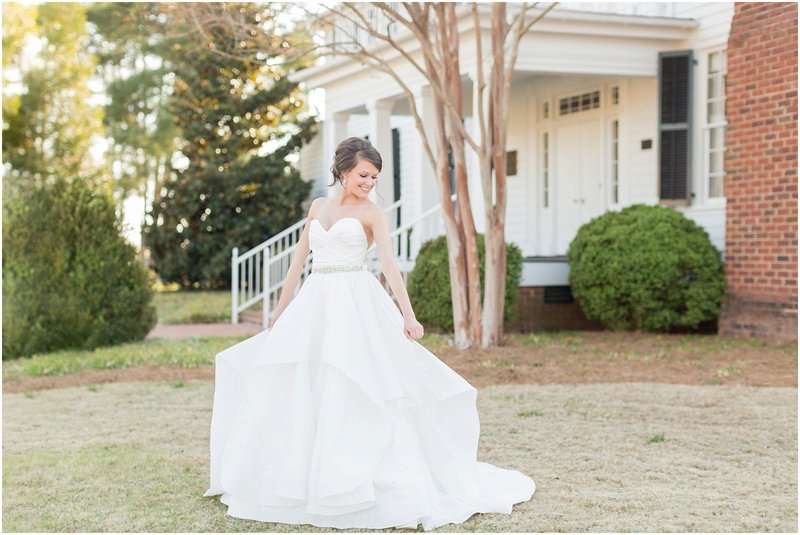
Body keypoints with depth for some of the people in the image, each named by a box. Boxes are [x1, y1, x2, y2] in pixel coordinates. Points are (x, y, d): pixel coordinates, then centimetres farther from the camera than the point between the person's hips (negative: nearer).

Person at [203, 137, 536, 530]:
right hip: (314, 303, 5)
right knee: (299, 390, 6)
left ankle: (353, 488, -4)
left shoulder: (372, 213, 1)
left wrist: (408, 314, -23)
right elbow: (298, 259, 18)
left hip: (355, 304, -5)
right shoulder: (318, 207, 14)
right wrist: (280, 310, 17)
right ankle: (300, 484, 17)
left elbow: (390, 265, -11)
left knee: (353, 391, -10)